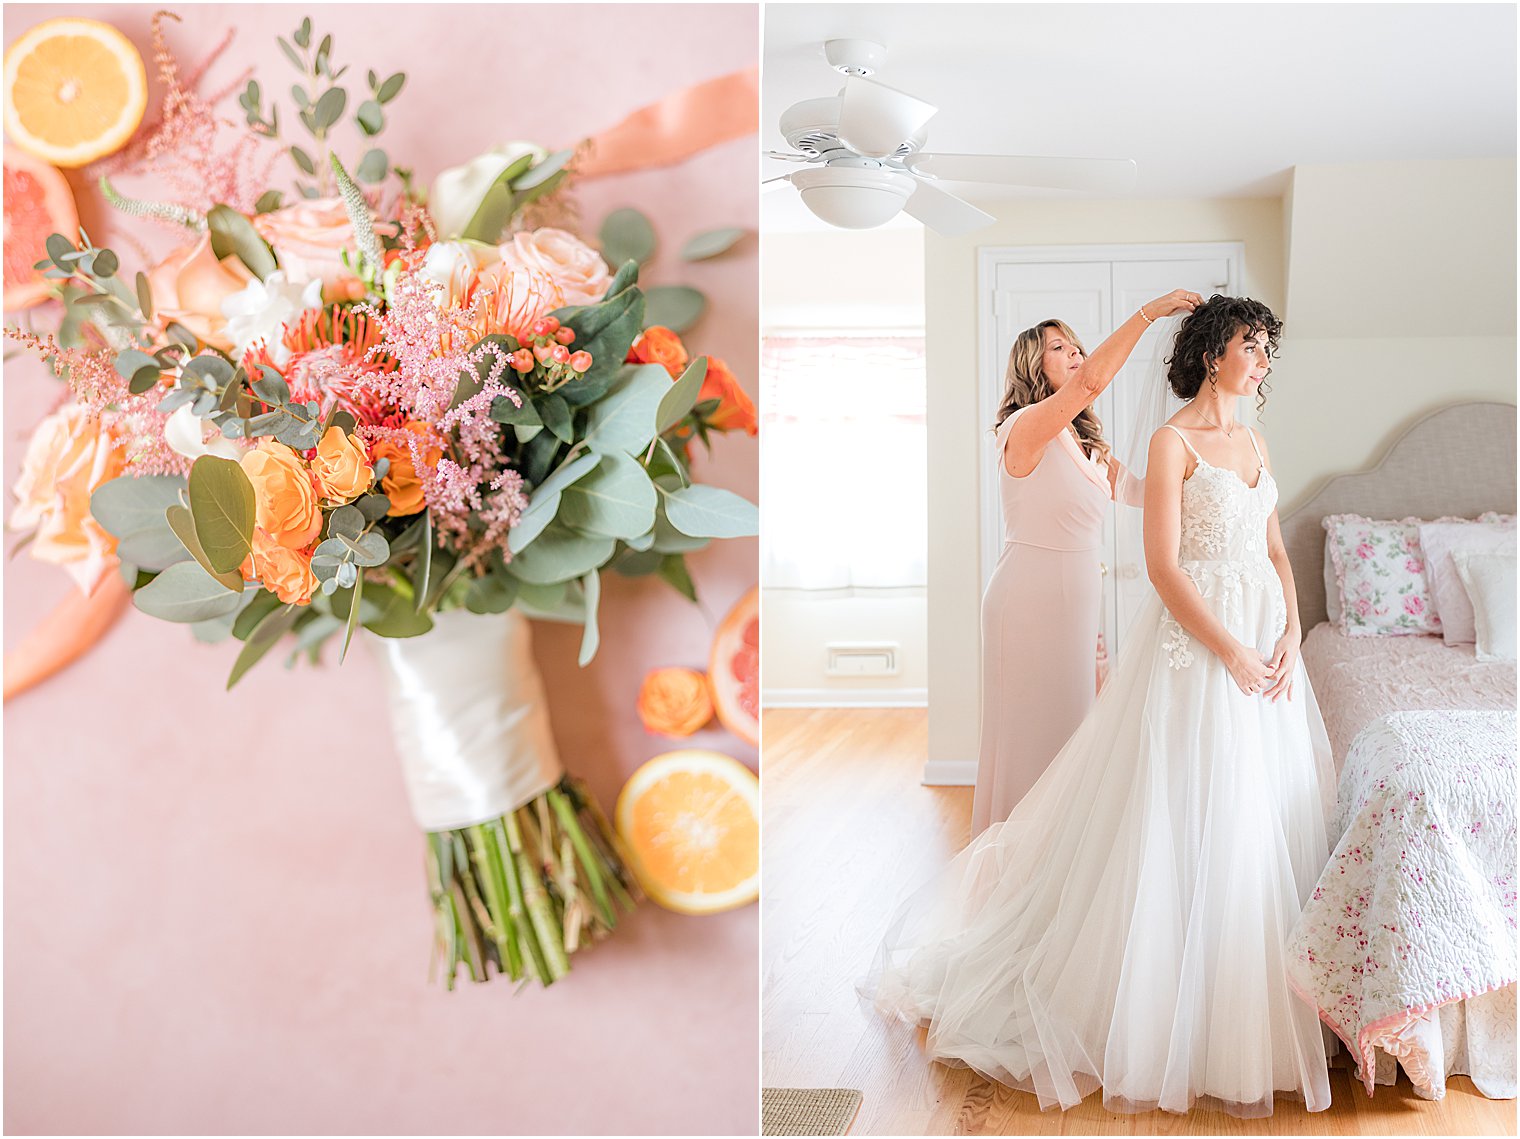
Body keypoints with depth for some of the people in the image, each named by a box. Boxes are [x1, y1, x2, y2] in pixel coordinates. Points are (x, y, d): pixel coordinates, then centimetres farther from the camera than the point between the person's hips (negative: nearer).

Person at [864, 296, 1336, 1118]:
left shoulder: (1254, 445, 15)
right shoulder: (1173, 442, -9)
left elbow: (1276, 553, 15)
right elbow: (1165, 565, -15)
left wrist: (1291, 635, -1)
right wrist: (1233, 654, -17)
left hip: (1264, 641, 8)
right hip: (1196, 642, -8)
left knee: (1266, 819, 10)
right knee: (1189, 820, -4)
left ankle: (1255, 1008, 24)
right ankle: (1175, 1013, 9)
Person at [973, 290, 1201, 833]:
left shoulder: (1088, 445, 14)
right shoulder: (1025, 426, -14)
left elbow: (1143, 492, 13)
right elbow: (1091, 380, -28)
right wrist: (1148, 312, -25)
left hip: (1076, 597, 8)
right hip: (1031, 598, -8)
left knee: (1068, 729, 13)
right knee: (1033, 731, 0)